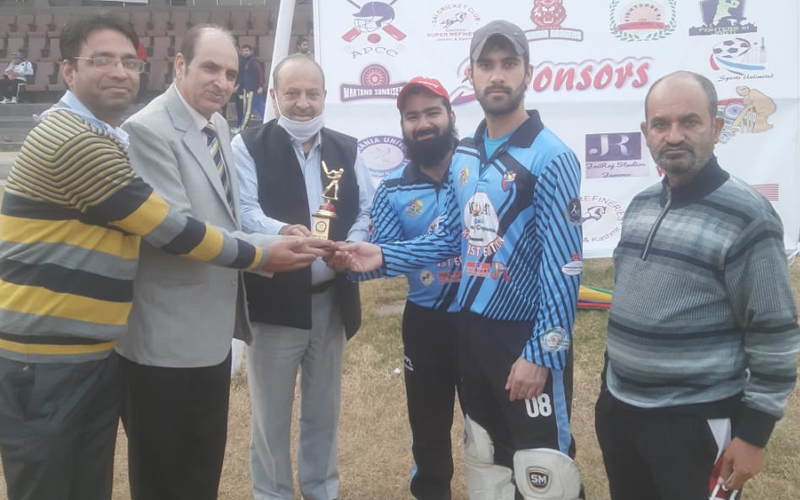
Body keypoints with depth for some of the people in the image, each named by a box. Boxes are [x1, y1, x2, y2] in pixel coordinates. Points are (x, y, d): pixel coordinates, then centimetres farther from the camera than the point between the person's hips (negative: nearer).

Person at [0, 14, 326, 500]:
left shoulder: (107, 140, 13)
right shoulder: (73, 140, -19)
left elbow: (153, 227, 13)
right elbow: (169, 230, -18)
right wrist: (259, 255, -8)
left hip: (96, 357, 9)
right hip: (43, 363, -9)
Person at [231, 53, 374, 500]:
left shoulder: (347, 149, 11)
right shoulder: (250, 146, -3)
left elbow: (368, 209, 5)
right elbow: (243, 210, -15)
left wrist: (353, 245, -15)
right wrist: (281, 231, -35)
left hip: (332, 300, 4)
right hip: (274, 300, -4)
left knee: (325, 409, 19)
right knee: (271, 413, 9)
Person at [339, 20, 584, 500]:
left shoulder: (550, 158, -15)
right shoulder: (464, 157, 8)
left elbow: (563, 267, -18)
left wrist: (541, 353, -19)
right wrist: (383, 256, 2)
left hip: (528, 336, -7)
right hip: (472, 330, 7)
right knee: (483, 460, 22)